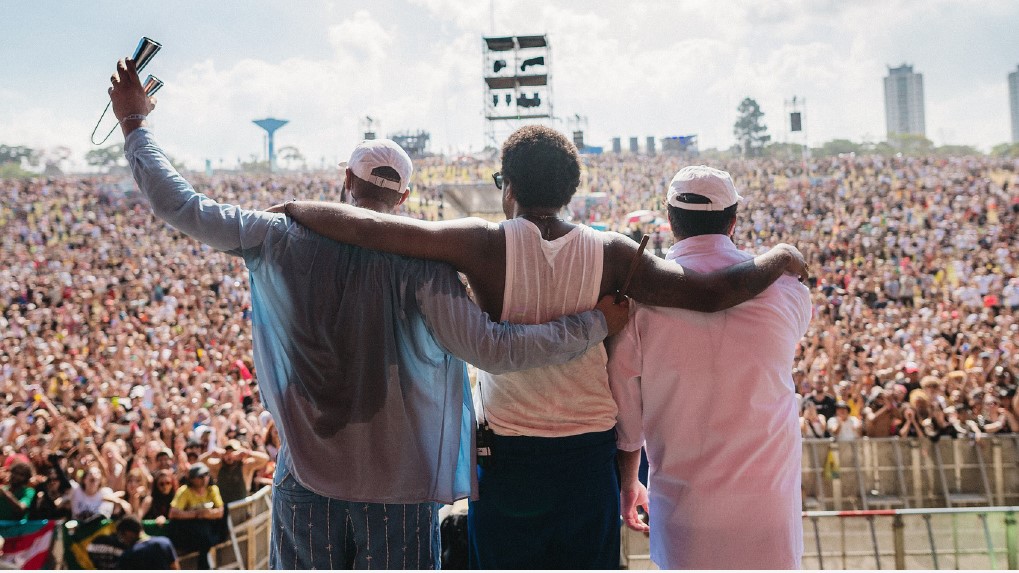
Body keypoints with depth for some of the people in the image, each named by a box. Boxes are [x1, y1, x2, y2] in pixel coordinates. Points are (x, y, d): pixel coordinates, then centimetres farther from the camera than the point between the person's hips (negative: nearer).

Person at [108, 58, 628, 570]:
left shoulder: (283, 239, -5)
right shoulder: (419, 259, -13)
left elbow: (179, 206, 2)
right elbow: (490, 349, -17)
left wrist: (134, 122, 16)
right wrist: (596, 322, -10)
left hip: (306, 478, 2)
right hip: (396, 484, -2)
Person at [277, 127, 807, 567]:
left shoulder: (486, 245, -11)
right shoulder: (609, 253, -7)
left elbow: (368, 227, -15)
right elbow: (711, 292, -10)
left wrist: (295, 207, 3)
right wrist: (779, 257, 8)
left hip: (508, 460, -1)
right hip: (589, 459, 2)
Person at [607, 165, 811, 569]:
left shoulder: (639, 297, -7)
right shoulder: (784, 288, -3)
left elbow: (624, 411, -1)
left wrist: (627, 484, 14)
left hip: (683, 509, 0)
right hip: (768, 502, 1)